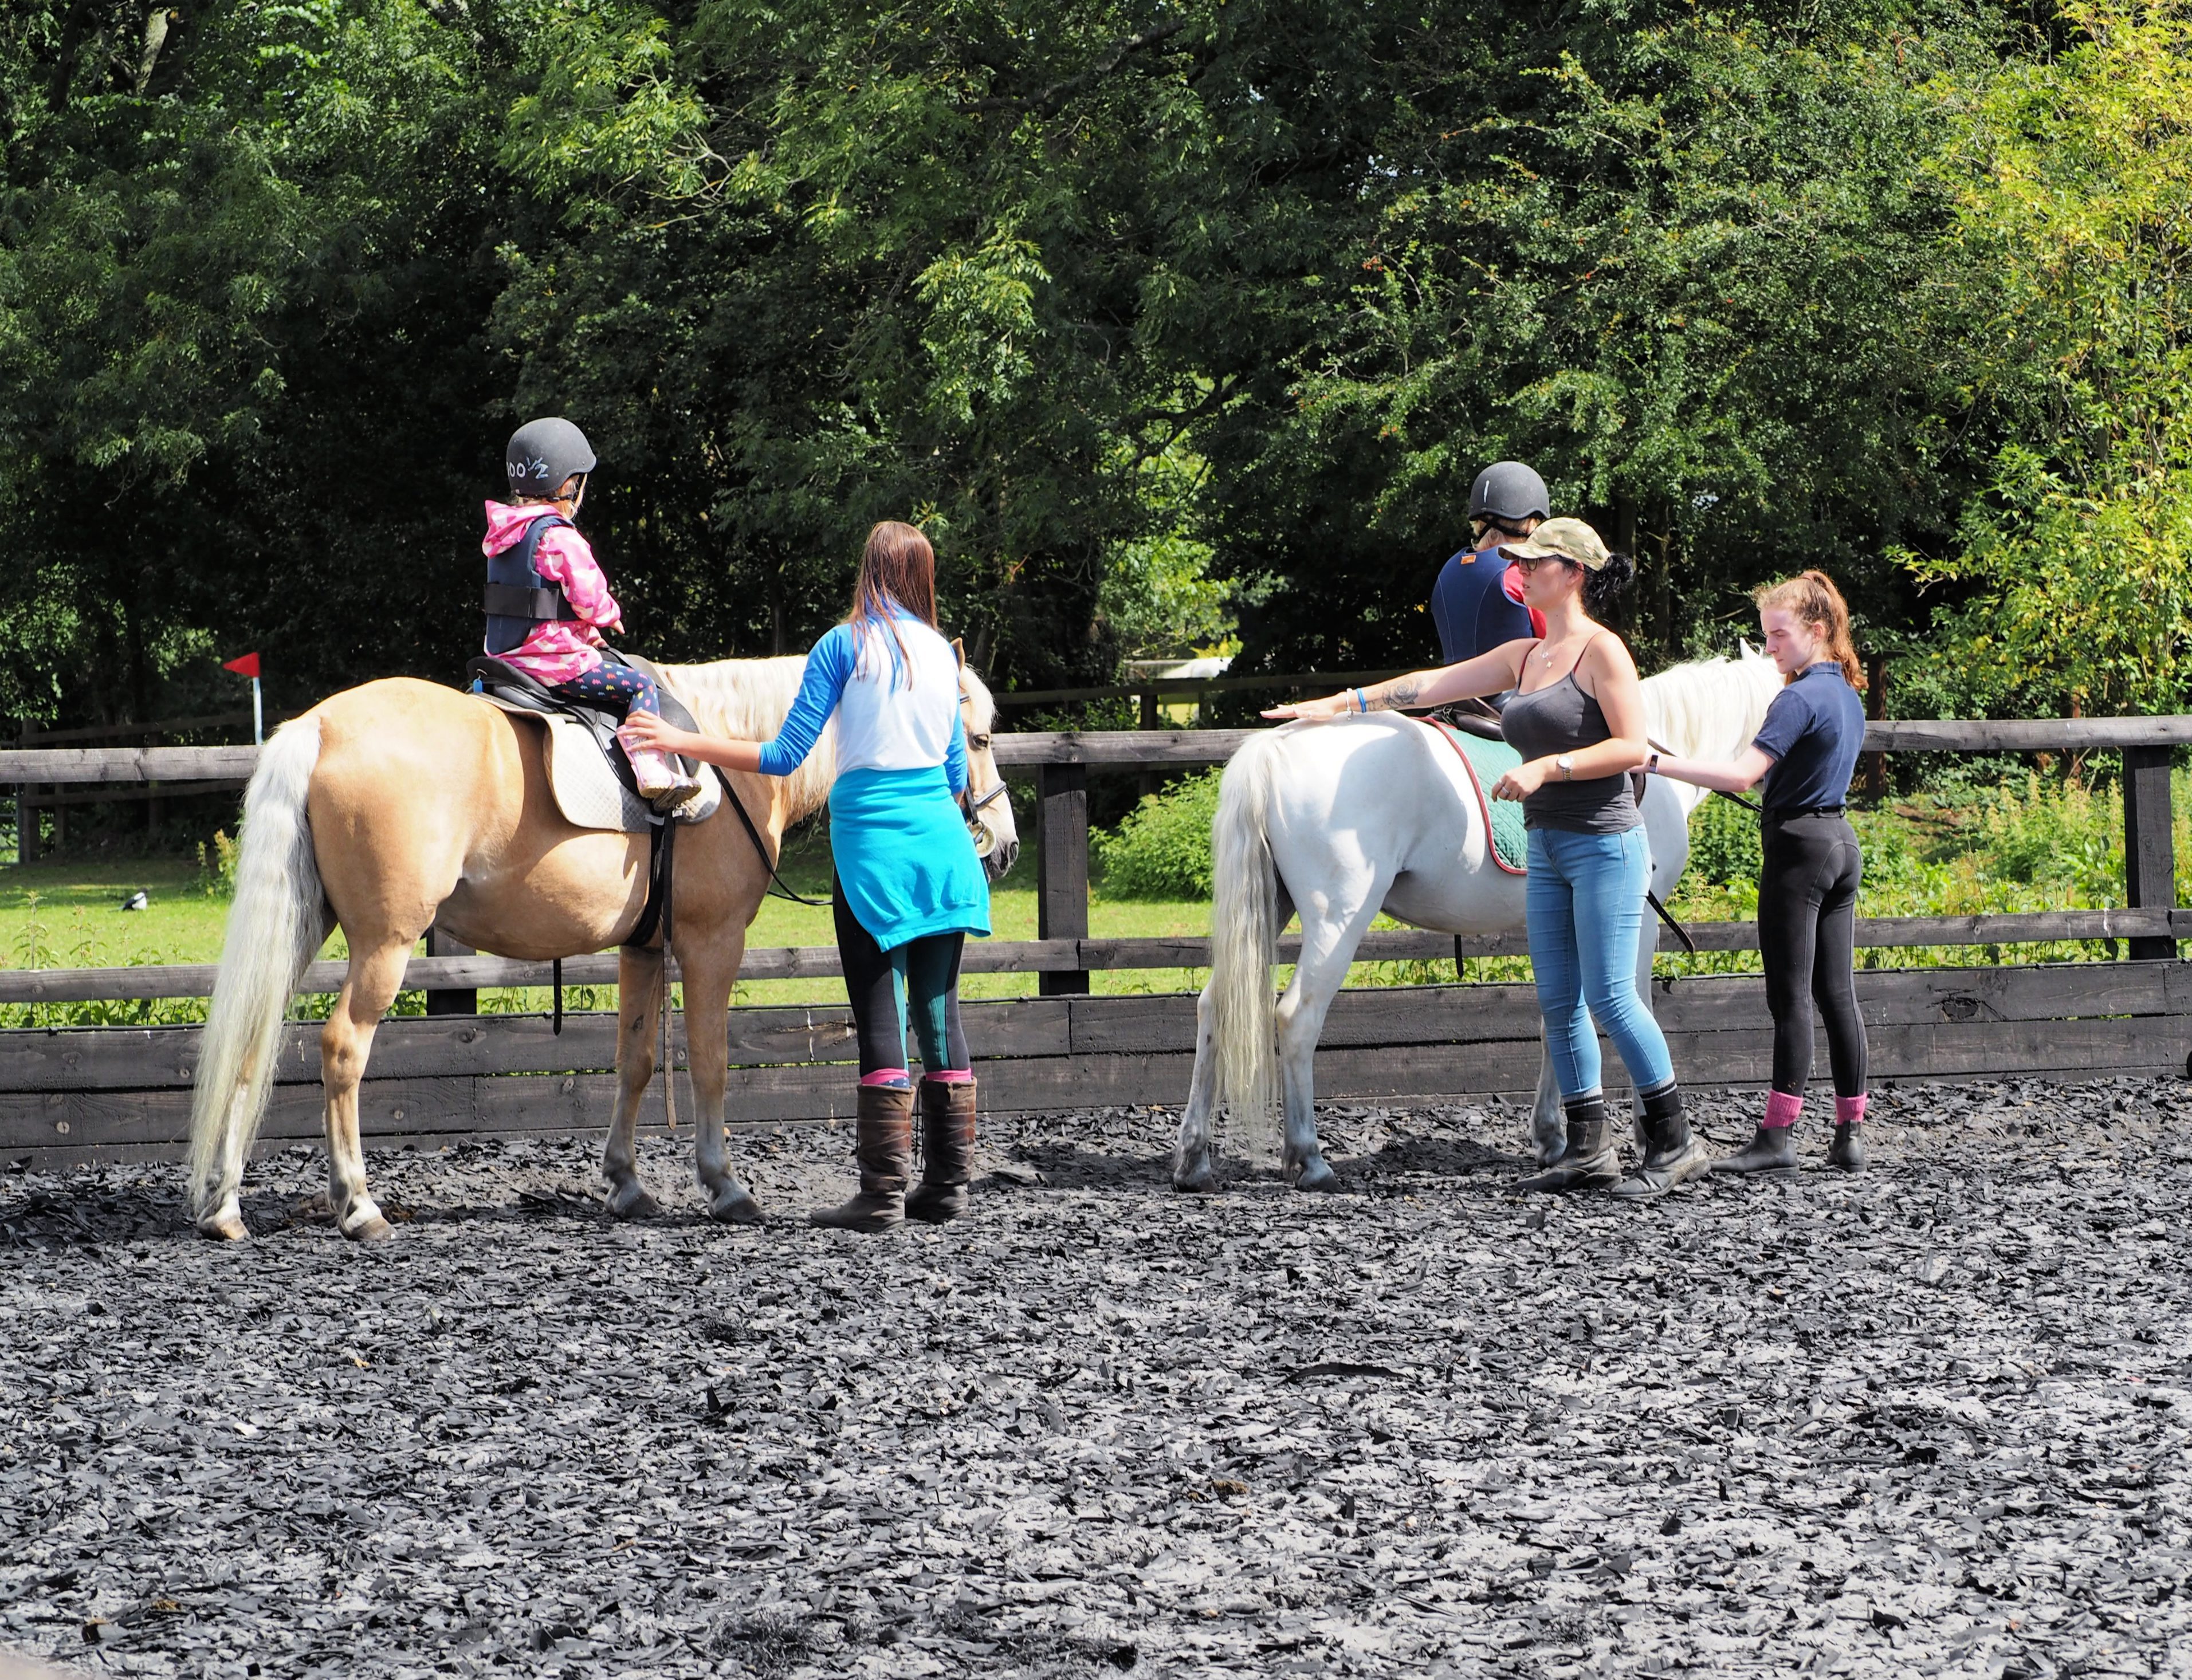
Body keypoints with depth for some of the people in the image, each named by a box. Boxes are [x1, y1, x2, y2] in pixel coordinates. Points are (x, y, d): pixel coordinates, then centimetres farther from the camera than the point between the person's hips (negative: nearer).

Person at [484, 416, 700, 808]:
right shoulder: (559, 537, -16)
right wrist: (611, 615, 7)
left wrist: (586, 630, 18)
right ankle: (652, 771, -17)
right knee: (640, 686, -4)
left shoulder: (502, 534, 12)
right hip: (554, 662, -9)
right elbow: (590, 599, -17)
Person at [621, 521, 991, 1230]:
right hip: (941, 843, 5)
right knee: (938, 1012, 9)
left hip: (872, 843, -5)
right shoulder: (942, 652, 12)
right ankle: (949, 1183, 11)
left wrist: (683, 742, -3)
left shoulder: (846, 645, -4)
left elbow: (785, 756, -6)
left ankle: (883, 1192, -6)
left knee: (880, 1018, -5)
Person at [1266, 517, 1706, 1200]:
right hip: (1548, 848, 8)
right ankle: (1589, 1150, 10)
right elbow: (1434, 684, 16)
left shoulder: (1602, 651, -10)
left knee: (1610, 996, -9)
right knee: (1559, 1003, 6)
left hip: (1604, 844, -8)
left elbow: (1632, 748, -16)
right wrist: (1343, 704, 15)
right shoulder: (1524, 657, 14)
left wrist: (1547, 767, -21)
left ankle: (1674, 1143, -1)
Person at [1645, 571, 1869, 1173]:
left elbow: (1742, 775, -26)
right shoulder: (1847, 696, 12)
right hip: (1843, 846, 9)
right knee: (1837, 994, 9)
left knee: (1791, 998, -7)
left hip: (1798, 851, -9)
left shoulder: (1800, 700, -16)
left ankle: (1777, 1136, -6)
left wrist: (1657, 762, -27)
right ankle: (1850, 1137, 9)